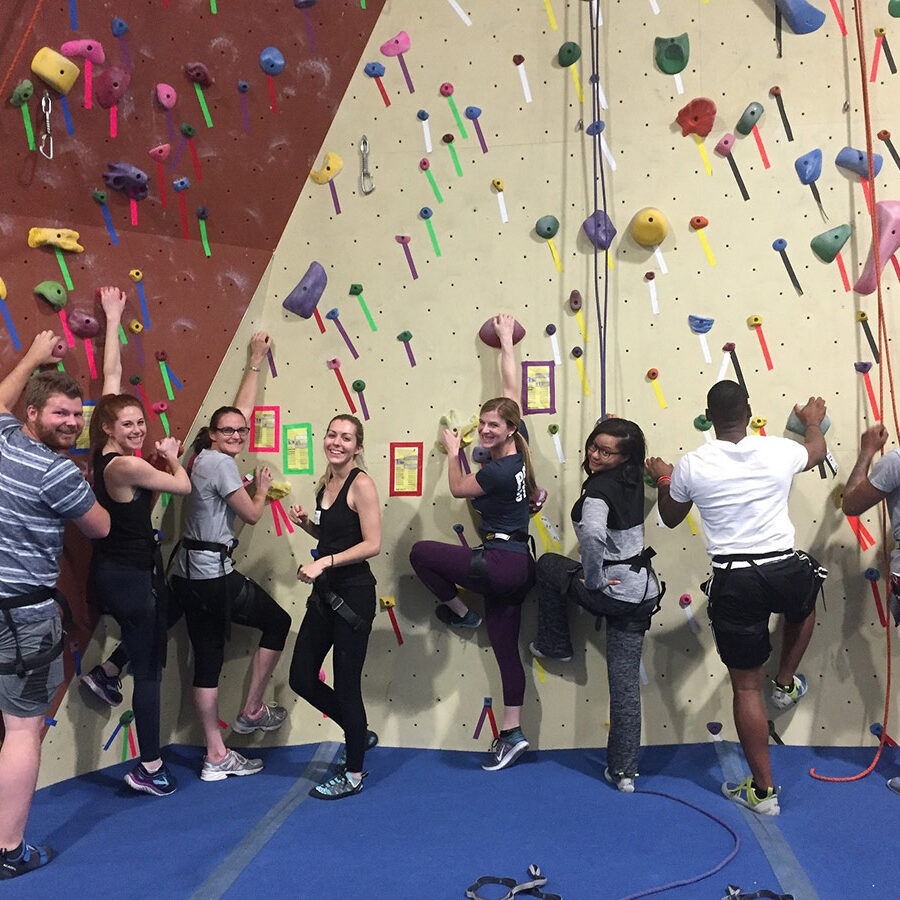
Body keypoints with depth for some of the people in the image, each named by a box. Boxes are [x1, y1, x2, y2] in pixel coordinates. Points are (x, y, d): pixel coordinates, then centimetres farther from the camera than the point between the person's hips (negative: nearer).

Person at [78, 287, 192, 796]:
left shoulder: (107, 454, -2)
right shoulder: (126, 465, -26)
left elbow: (112, 374, 4)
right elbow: (183, 486, -14)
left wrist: (114, 321, 12)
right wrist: (172, 457, 5)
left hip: (117, 569, 9)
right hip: (131, 576, -9)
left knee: (167, 612, 34)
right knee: (150, 670, 4)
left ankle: (106, 672, 36)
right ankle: (149, 769, 18)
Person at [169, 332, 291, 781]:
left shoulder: (206, 457, 12)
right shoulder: (219, 462, -13)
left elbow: (240, 409, 21)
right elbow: (252, 514, -10)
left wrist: (255, 362, 27)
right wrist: (263, 487, 10)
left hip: (188, 574, 9)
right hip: (215, 574, -9)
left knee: (207, 660, 11)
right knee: (278, 622, 11)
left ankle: (216, 757, 19)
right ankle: (252, 711, 20)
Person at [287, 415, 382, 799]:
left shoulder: (361, 484, -14)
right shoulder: (325, 483, 10)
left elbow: (372, 544, -19)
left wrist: (324, 562, -24)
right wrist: (306, 523, 2)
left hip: (353, 595, -9)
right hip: (325, 594, 9)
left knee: (346, 684, 2)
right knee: (302, 678, 13)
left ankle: (353, 774, 21)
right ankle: (360, 733, 34)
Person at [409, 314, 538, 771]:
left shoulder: (497, 471, -20)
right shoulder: (519, 448, 2)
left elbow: (458, 489, 0)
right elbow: (512, 389, 12)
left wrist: (452, 451, 14)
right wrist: (506, 342, 21)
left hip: (500, 564, -9)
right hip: (517, 566, 9)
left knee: (421, 552, -1)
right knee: (505, 647, 13)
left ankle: (459, 612, 17)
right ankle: (511, 734, 19)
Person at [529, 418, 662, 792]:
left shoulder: (598, 488, -19)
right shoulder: (633, 480, 5)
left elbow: (591, 533, -38)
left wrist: (593, 579, -23)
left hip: (611, 592, -8)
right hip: (643, 592, 8)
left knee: (548, 564, 19)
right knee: (626, 683, 12)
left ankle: (555, 645, 30)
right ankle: (624, 771, 18)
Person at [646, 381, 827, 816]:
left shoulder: (692, 465, -6)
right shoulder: (779, 452, -3)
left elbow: (671, 517, 12)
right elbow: (817, 450, 23)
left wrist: (662, 479, 30)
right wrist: (813, 420, 45)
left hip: (734, 583, -1)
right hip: (784, 571, 2)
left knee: (746, 686, 11)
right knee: (805, 598, 41)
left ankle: (762, 790, 20)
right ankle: (786, 683, 44)